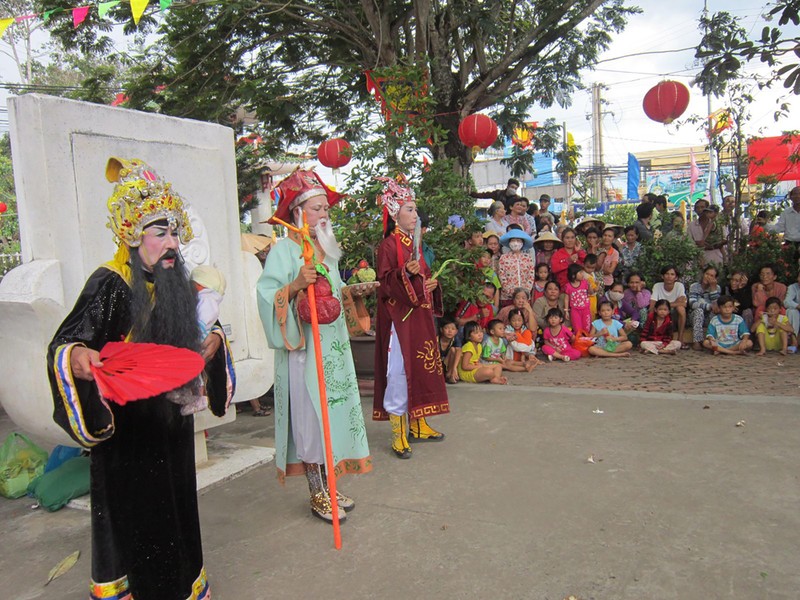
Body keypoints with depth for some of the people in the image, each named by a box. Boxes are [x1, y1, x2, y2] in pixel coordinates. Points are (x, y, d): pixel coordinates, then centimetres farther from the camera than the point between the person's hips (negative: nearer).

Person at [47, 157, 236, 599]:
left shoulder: (177, 283, 5)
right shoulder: (110, 284, -15)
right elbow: (63, 346, -16)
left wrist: (213, 340, -1)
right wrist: (77, 356, -37)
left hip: (172, 420, 7)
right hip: (126, 428, -6)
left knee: (174, 505, 18)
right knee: (133, 514, 4)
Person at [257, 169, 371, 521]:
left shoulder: (326, 249, 15)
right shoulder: (284, 250, -8)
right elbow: (268, 296, -17)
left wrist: (350, 291, 11)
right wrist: (296, 285, -30)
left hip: (333, 346, 8)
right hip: (303, 347, -8)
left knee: (332, 413, 12)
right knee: (310, 416, -1)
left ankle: (327, 487, 25)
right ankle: (317, 496, 13)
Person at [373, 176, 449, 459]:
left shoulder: (413, 243, 16)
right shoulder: (388, 245, -9)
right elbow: (385, 282, -16)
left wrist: (431, 283, 6)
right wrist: (405, 273, -31)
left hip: (420, 314, 9)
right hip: (399, 316, -9)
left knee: (422, 367, 12)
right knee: (400, 370, -6)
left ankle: (418, 425, 25)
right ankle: (398, 432, 3)